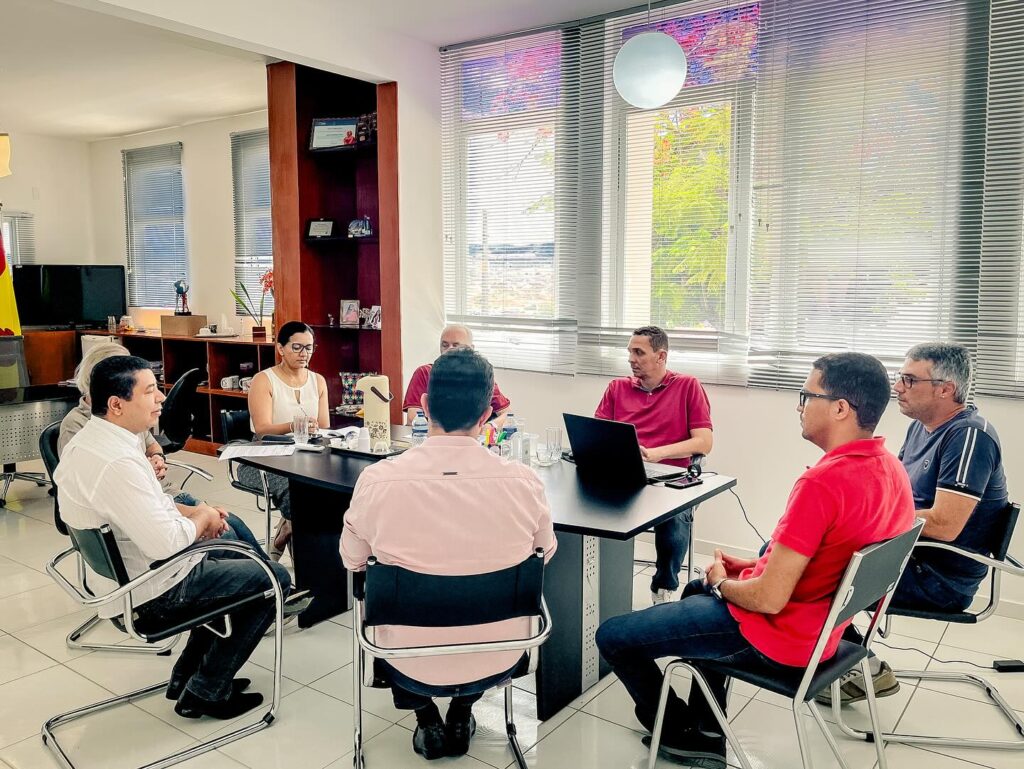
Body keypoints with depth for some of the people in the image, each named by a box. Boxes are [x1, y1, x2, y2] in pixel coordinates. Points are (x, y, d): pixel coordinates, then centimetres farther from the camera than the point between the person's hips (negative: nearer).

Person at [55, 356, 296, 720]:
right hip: (153, 592, -10)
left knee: (236, 554, 26)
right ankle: (205, 692, 10)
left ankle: (187, 674, 28)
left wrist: (189, 511, 0)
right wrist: (201, 516, -14)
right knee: (275, 577, 1)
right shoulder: (116, 464, -32)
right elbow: (165, 543, -34)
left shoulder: (87, 440, 1)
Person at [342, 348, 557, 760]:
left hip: (412, 665, 0)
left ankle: (426, 720, 28)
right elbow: (546, 552, 2)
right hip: (498, 660, 1)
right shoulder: (523, 481, -19)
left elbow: (352, 560, -1)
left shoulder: (377, 479, -21)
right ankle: (461, 716, 32)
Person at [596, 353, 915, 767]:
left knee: (612, 635, 2)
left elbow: (769, 599, -29)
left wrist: (722, 582, -9)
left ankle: (680, 733, 26)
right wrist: (758, 564, 7)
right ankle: (708, 732, 33)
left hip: (776, 637, -9)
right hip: (822, 621, 10)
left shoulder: (823, 482, -32)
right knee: (696, 590, 34)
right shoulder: (890, 468, -2)